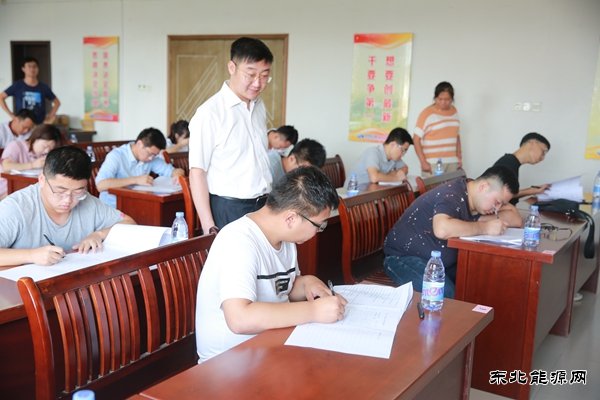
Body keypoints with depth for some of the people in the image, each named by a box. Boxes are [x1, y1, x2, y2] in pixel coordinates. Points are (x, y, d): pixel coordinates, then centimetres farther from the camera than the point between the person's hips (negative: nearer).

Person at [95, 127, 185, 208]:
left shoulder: (152, 158, 2)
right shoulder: (116, 156, -14)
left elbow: (173, 171, 9)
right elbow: (100, 185, -28)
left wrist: (178, 173, -16)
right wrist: (136, 180, -30)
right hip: (113, 208, -5)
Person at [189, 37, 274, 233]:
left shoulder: (260, 107, 9)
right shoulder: (210, 112, -12)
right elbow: (197, 172, -12)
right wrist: (209, 227, -16)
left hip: (263, 207, 6)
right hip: (228, 209, -6)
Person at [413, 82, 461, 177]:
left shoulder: (454, 112, 11)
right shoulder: (427, 114, -7)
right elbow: (416, 139, -8)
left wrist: (459, 157, 12)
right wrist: (423, 162, -14)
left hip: (452, 163, 5)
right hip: (432, 164, -5)